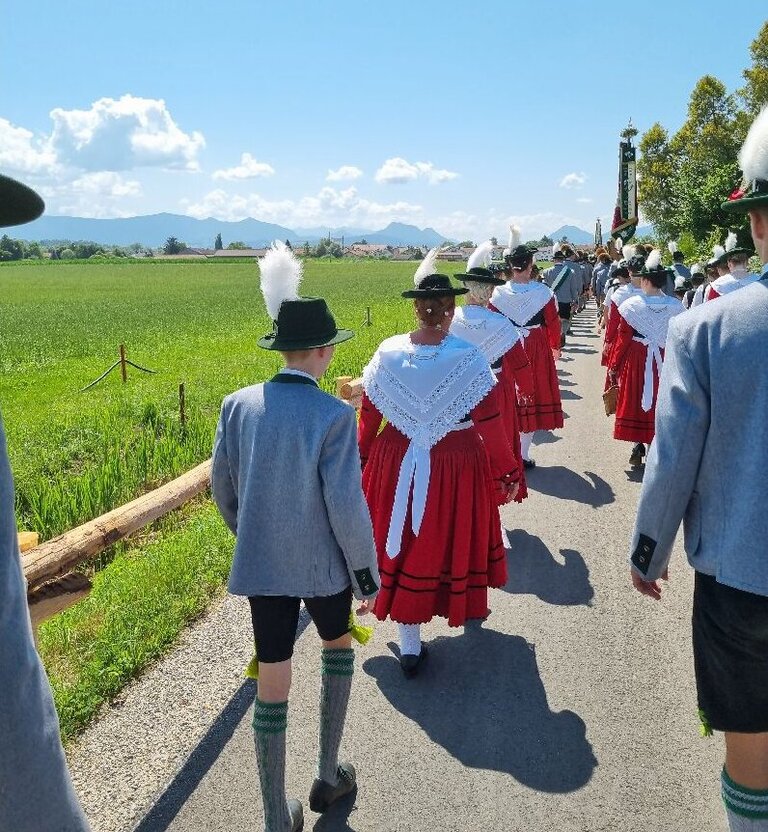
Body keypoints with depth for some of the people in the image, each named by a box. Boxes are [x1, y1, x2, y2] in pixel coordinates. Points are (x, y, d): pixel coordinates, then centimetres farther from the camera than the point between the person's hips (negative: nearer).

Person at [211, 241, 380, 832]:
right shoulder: (333, 415, -18)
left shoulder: (239, 404, -5)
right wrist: (368, 577, -5)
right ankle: (329, 777, 36)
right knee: (338, 646, 26)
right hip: (323, 562, -3)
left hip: (260, 563, 3)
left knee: (273, 684, 14)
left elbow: (222, 488, 4)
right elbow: (347, 507, -18)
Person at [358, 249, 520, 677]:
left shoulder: (388, 352, -7)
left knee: (407, 546, 14)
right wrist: (508, 473, -2)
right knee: (454, 540, 21)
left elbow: (369, 414, 1)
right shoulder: (468, 357, -16)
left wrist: (363, 457, 17)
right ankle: (467, 604, 50)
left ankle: (410, 647, 23)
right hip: (455, 467, -2)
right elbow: (489, 422, -13)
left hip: (398, 465, 2)